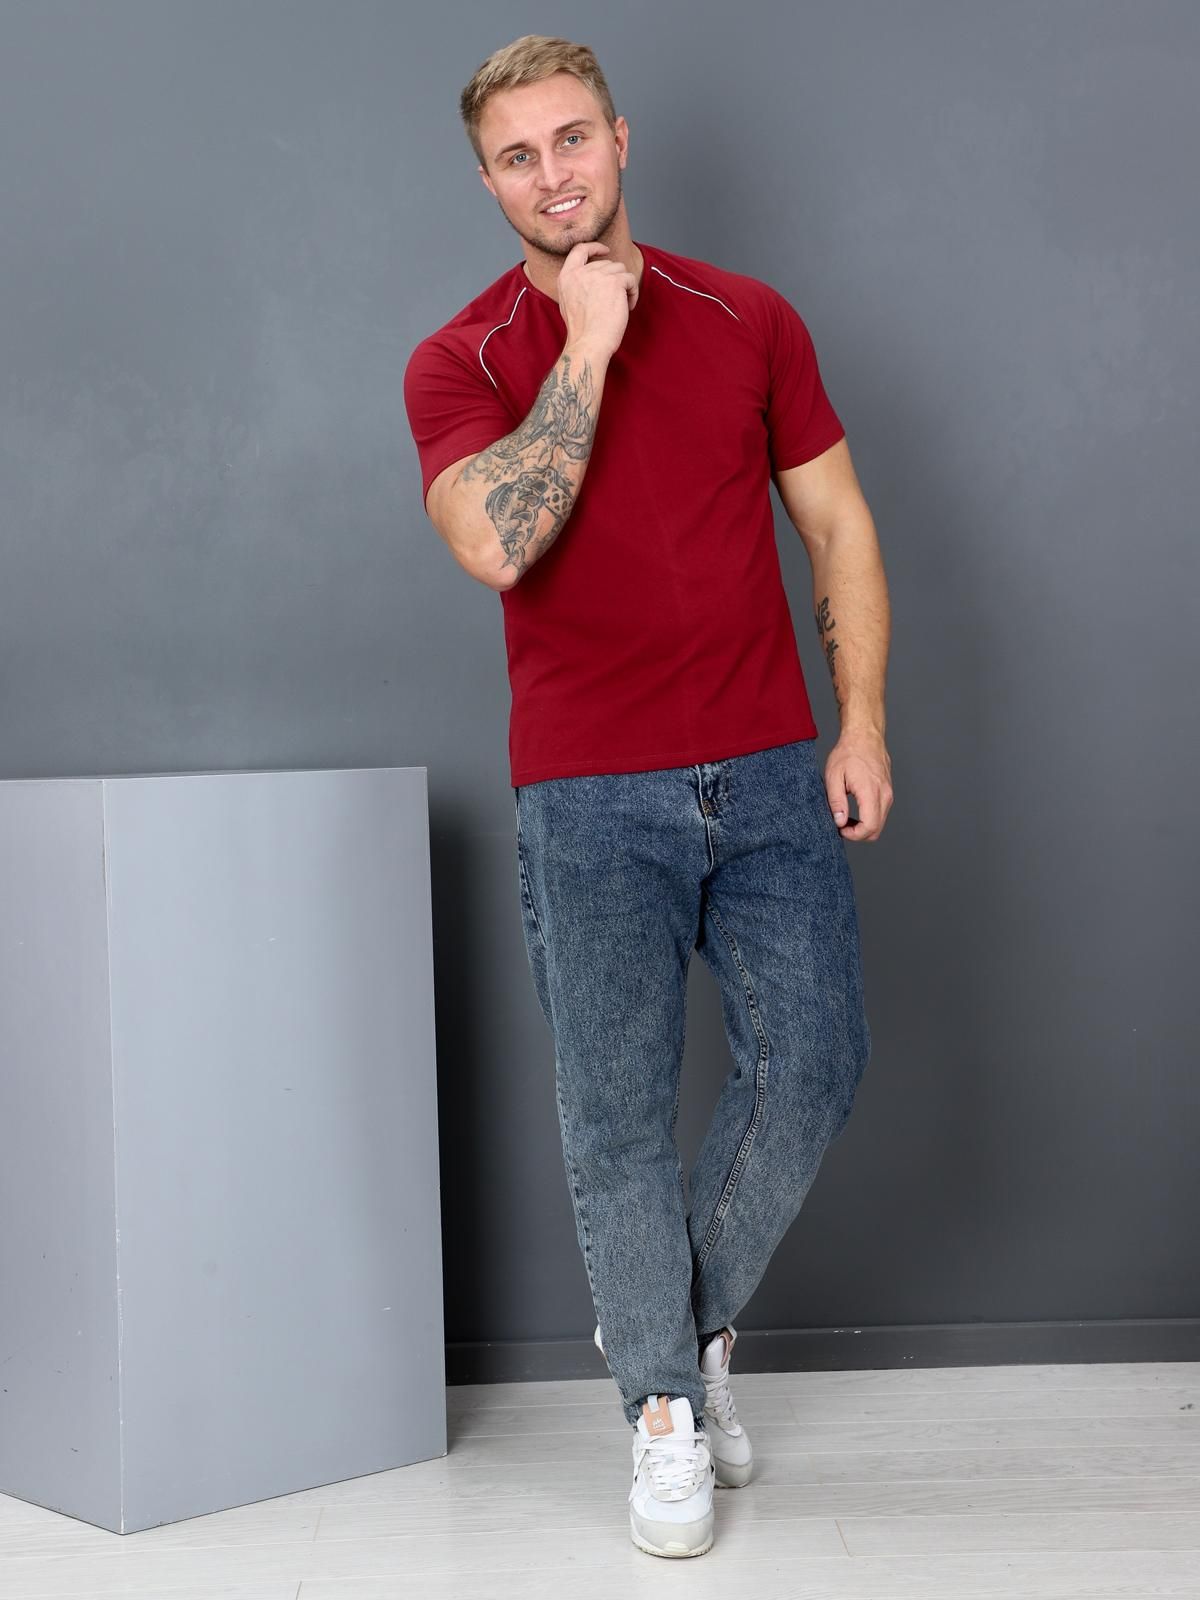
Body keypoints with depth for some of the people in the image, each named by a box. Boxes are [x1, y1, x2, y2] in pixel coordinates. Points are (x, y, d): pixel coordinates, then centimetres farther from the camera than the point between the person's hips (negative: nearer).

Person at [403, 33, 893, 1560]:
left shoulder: (750, 319, 7)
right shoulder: (459, 361, -1)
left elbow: (837, 522, 10)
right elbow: (495, 541, -19)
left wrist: (861, 722, 1)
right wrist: (587, 349, -15)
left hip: (769, 772, 3)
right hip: (589, 796, -2)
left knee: (812, 1060, -2)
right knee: (618, 1111, 1)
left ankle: (697, 1314, 24)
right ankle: (665, 1406, 19)